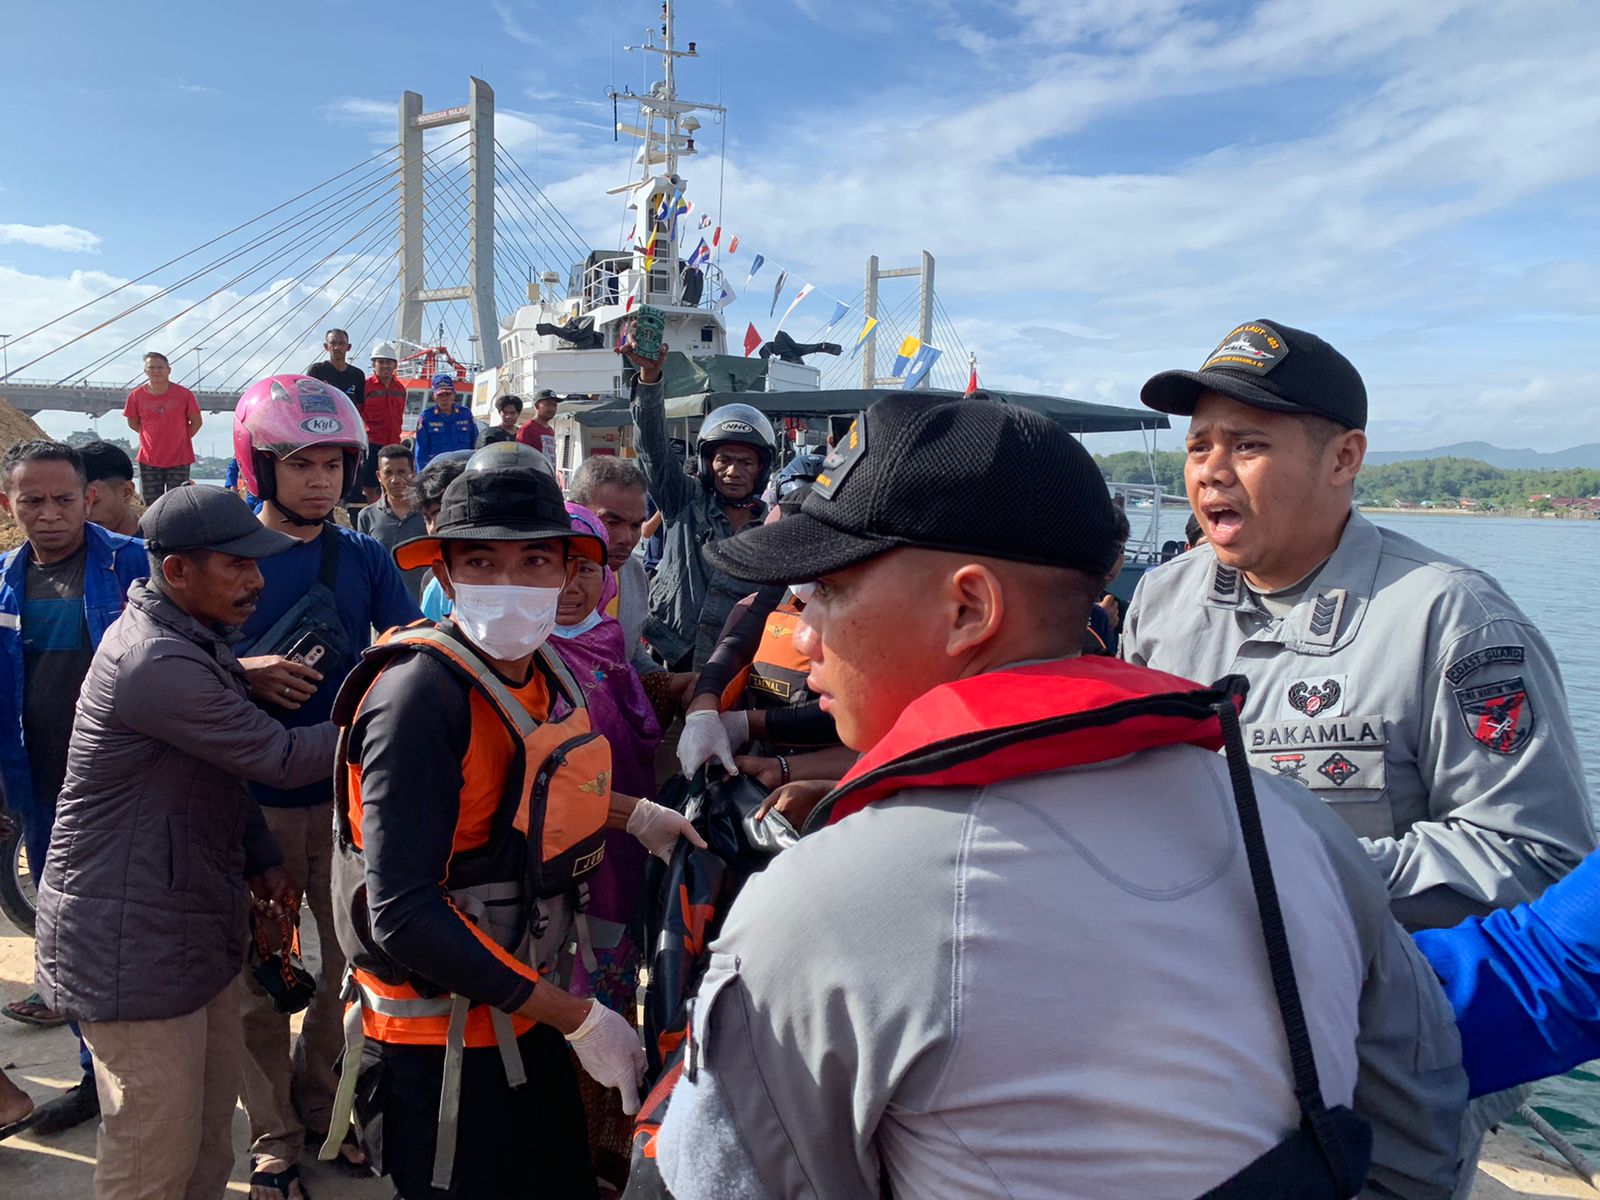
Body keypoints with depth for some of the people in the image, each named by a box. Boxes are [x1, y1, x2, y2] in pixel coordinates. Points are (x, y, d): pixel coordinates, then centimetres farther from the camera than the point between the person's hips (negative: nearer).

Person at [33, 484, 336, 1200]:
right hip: (133, 944, -9)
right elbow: (281, 759, -23)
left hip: (195, 921, 9)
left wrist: (260, 859, 9)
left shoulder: (193, 640, 8)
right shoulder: (156, 662, -25)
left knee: (211, 1125, 18)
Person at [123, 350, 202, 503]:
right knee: (151, 506, 5)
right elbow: (133, 423, 12)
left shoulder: (184, 394, -8)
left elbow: (196, 422, 3)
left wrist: (181, 439, 1)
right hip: (149, 460, 2)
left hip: (179, 459, -2)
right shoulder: (136, 396, -3)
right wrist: (152, 437, 7)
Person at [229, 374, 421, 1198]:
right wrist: (248, 674, -20)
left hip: (351, 793, 2)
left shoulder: (367, 559, 2)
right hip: (255, 800, -2)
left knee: (355, 959, 13)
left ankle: (323, 1103, 35)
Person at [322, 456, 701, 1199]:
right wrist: (577, 1019, -24)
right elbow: (404, 914, -28)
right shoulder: (420, 694, -24)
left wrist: (634, 814, 12)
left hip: (526, 1019, 7)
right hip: (441, 1052, -7)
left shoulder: (540, 669, -1)